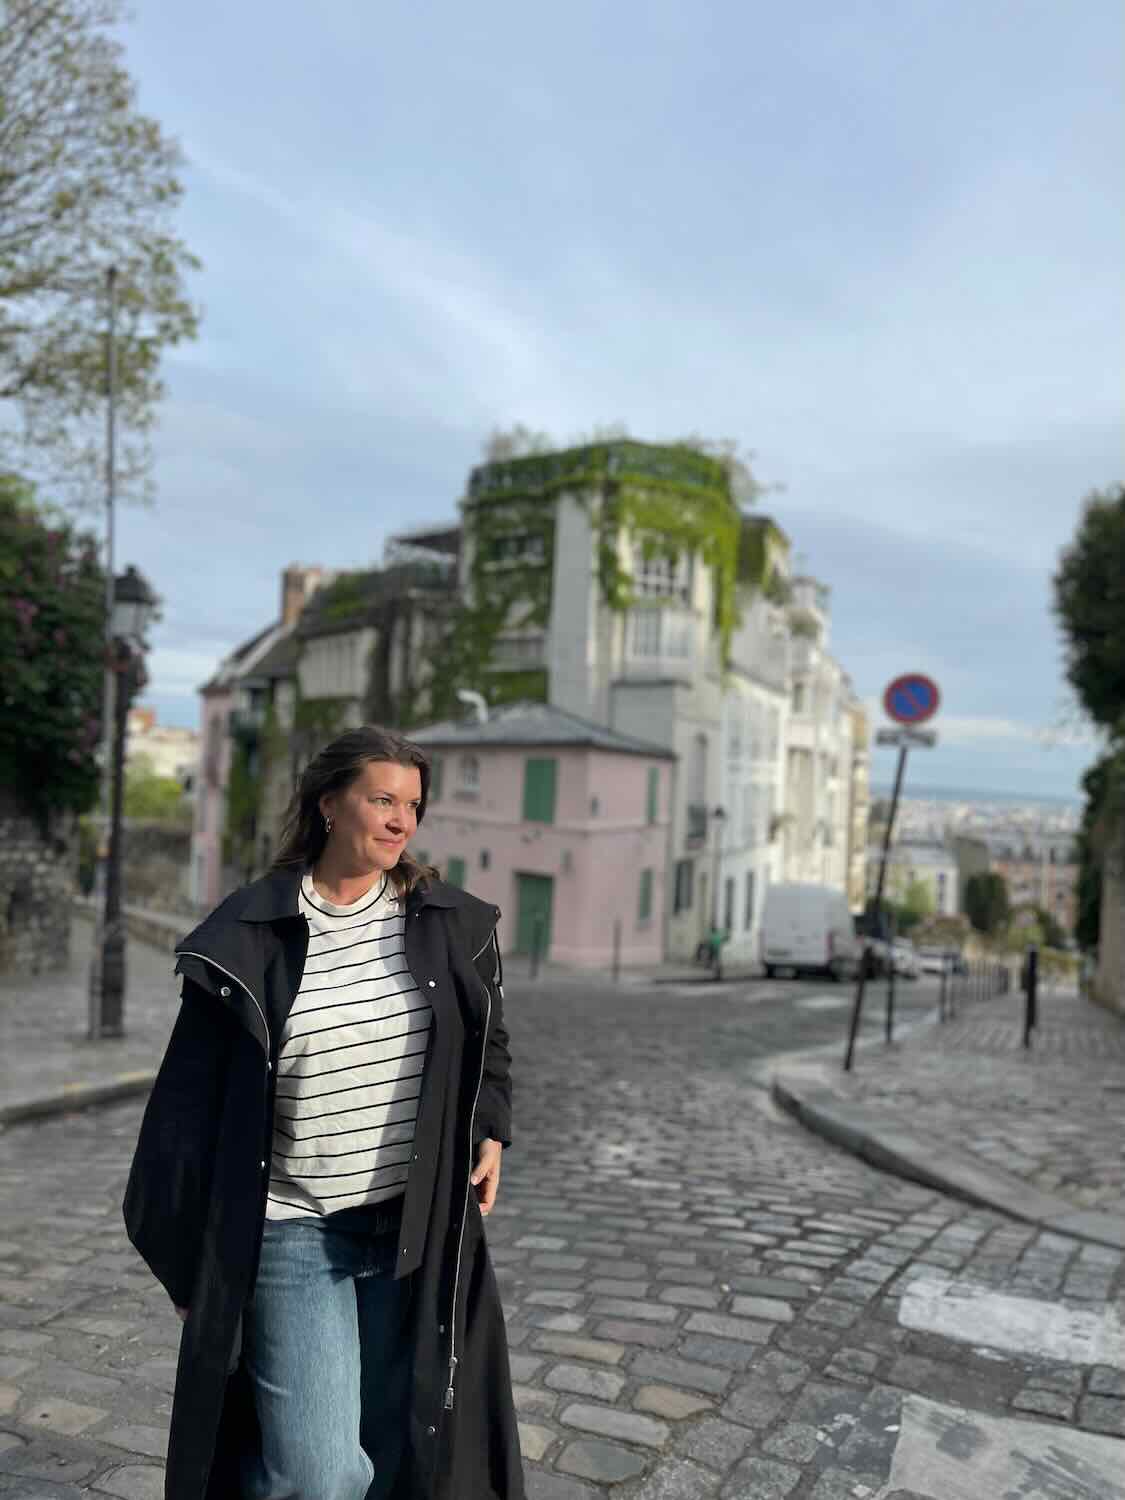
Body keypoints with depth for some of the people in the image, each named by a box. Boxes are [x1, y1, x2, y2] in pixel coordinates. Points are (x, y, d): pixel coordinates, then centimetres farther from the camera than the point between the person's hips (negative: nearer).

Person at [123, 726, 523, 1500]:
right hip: (293, 1230, -3)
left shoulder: (449, 923, -2)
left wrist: (491, 1131, 0)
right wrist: (187, 1256, -1)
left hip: (418, 1228, 3)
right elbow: (193, 1100, -3)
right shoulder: (249, 935, -8)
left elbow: (488, 1041, 14)